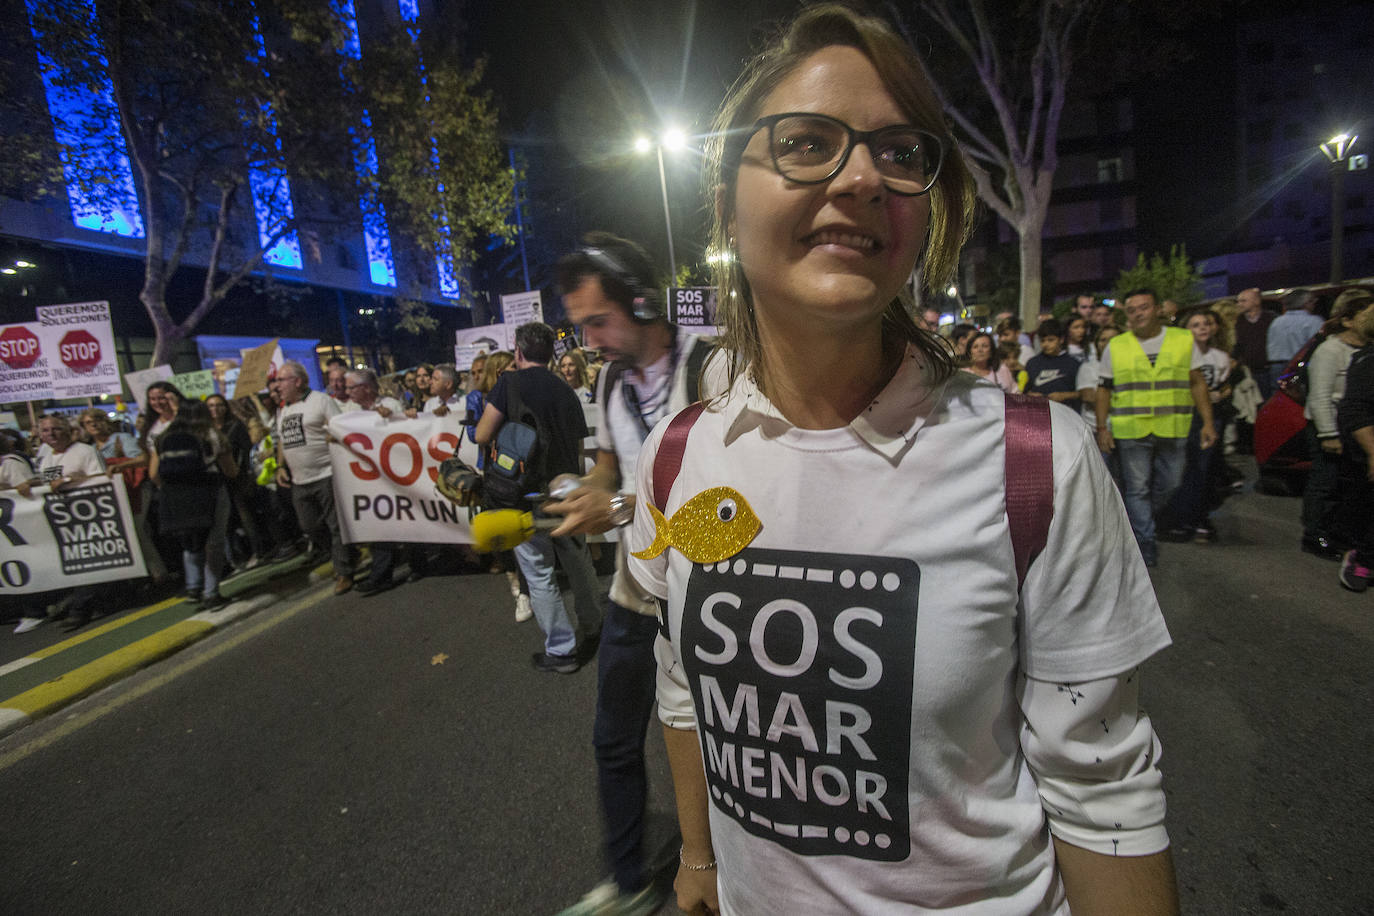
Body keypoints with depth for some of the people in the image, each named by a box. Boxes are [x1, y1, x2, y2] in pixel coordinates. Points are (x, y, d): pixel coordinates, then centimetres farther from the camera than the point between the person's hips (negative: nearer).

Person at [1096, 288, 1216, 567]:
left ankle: (1135, 523, 33)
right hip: (1131, 431, -2)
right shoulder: (1115, 346, 4)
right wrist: (1102, 428, -2)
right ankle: (1145, 543, 13)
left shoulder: (1184, 340, 6)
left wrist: (1207, 423, 2)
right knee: (1136, 488, 2)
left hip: (1173, 430, 2)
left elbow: (1198, 383, 8)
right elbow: (1104, 389, 5)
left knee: (1167, 485, 10)